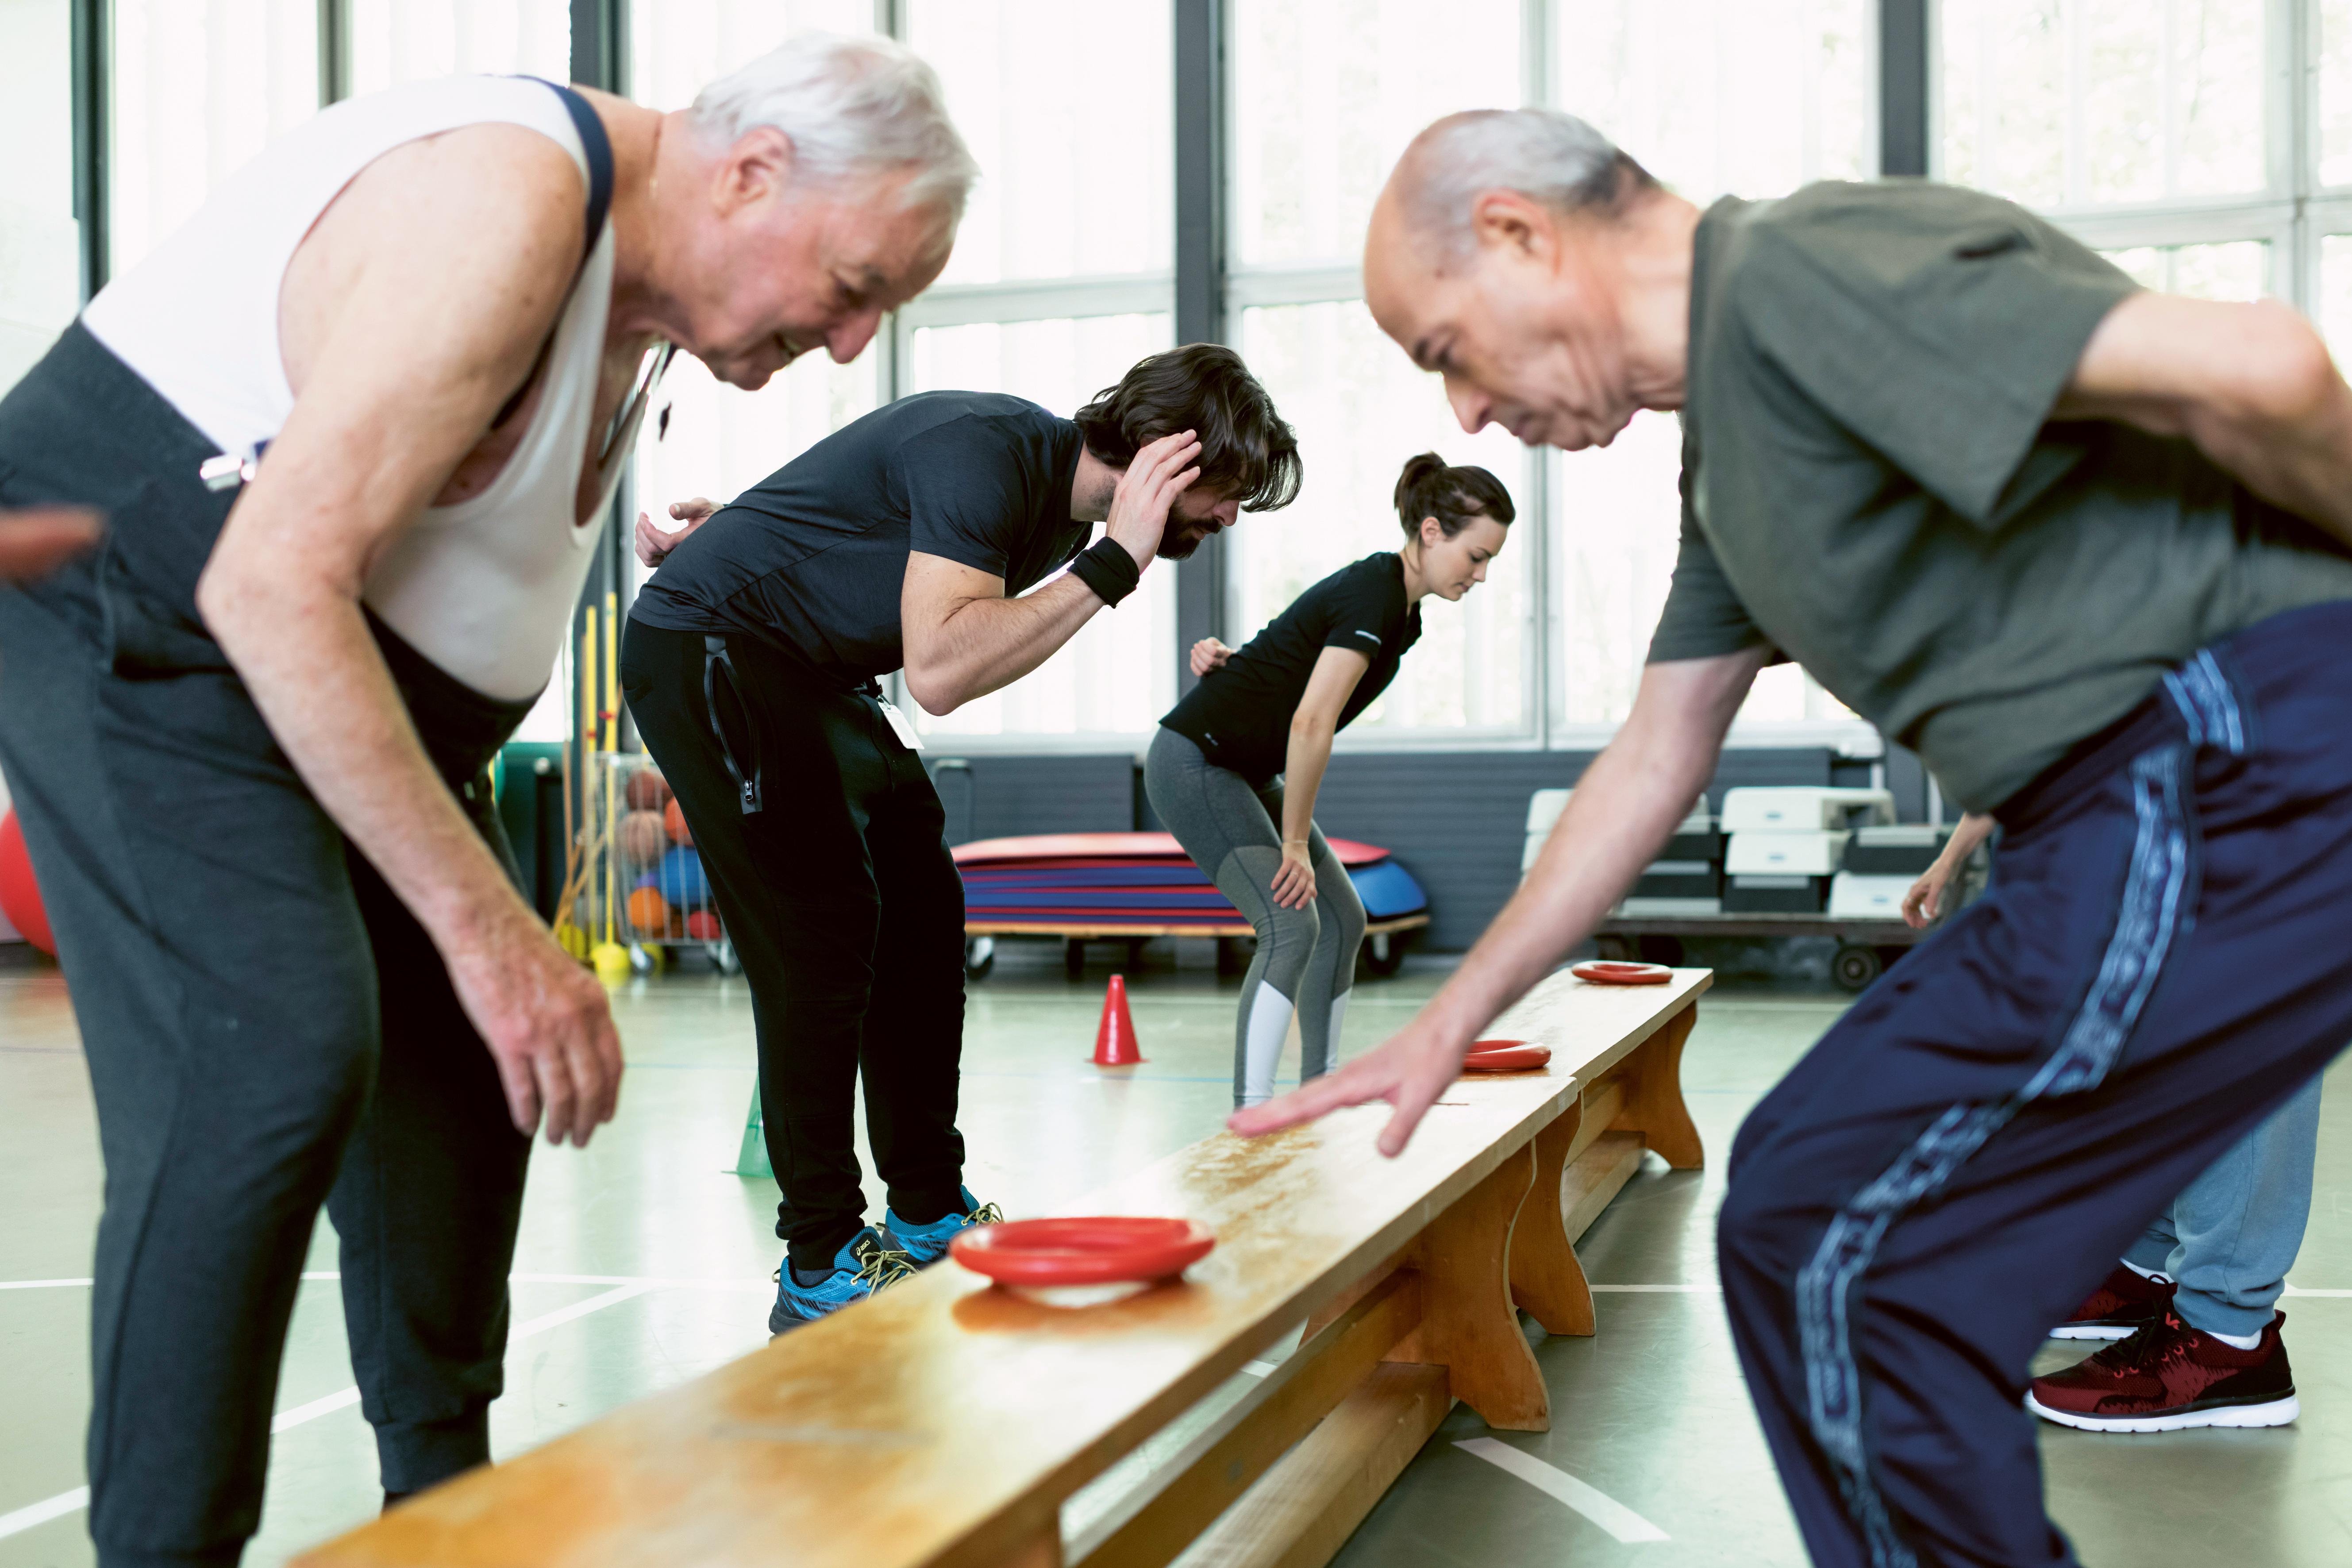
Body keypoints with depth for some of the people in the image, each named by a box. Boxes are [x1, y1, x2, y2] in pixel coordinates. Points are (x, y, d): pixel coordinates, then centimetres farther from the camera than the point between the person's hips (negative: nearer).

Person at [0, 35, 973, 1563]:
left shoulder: (644, 276, 5)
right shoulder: (509, 207, -27)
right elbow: (273, 581, -33)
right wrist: (485, 918, -33)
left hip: (339, 654, 10)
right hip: (128, 618, -10)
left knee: (467, 1040, 9)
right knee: (276, 1054, -23)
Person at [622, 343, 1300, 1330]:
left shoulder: (1060, 515, 5)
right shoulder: (992, 449, -26)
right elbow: (940, 671, -36)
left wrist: (736, 532, 8)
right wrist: (1113, 563, -33)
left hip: (817, 675, 10)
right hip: (707, 651, -10)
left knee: (923, 917, 7)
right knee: (822, 941, -15)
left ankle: (929, 1219, 18)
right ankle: (819, 1270, -8)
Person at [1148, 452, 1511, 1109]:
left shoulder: (1400, 604, 8)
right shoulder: (1373, 595, -23)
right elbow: (1311, 723, -28)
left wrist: (1236, 659, -7)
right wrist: (1295, 842, -20)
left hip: (1246, 771, 10)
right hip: (1194, 761, -10)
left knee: (1342, 919, 9)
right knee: (1290, 925, -20)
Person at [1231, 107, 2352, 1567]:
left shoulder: (1797, 270, -13)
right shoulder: (1729, 446, 20)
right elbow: (1653, 764, 23)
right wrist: (1450, 1023, 24)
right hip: (2155, 801, 10)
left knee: (1821, 1240, -6)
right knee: (1806, 1189, 15)